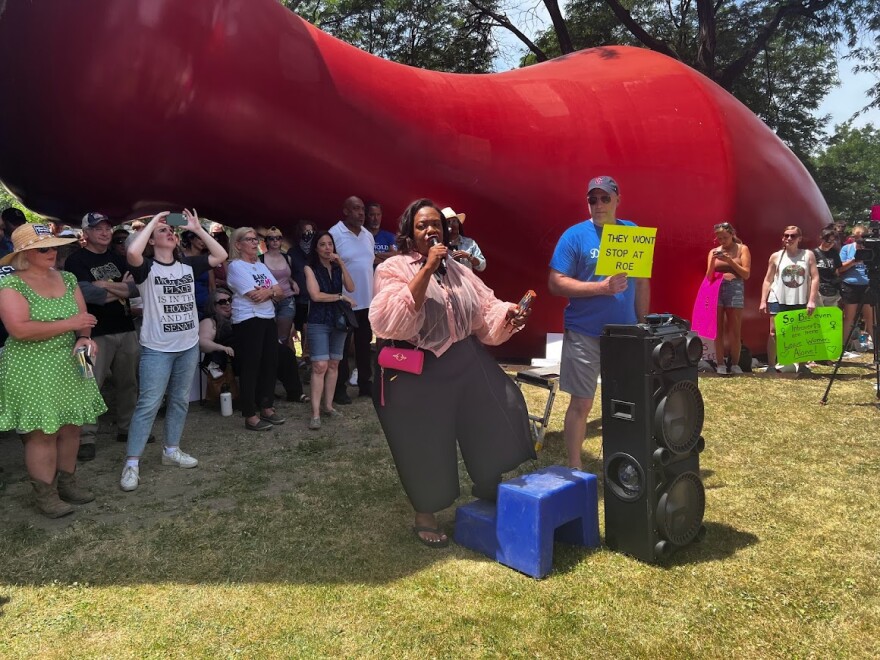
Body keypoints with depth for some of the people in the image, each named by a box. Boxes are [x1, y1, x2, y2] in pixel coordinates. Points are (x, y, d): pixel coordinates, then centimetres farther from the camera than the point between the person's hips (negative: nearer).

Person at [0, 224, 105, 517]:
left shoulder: (67, 279, 7)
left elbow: (83, 316, 5)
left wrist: (83, 337, -18)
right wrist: (68, 324, -20)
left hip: (70, 367, 6)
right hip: (32, 373, -6)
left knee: (70, 427, 11)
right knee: (41, 433, 0)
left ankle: (67, 482, 26)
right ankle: (45, 495, 12)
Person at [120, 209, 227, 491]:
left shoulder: (188, 265, 7)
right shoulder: (147, 267, -7)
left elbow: (220, 256, 3)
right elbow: (132, 252, -29)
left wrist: (197, 229, -2)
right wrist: (152, 222, -17)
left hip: (189, 346, 5)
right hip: (157, 348, -5)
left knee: (180, 400, 14)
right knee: (149, 403, -6)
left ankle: (171, 450, 29)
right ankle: (132, 463, 2)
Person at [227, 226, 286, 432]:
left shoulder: (261, 265, 16)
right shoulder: (236, 266, -7)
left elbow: (280, 292, 9)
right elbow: (254, 296, -17)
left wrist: (268, 291, -13)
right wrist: (272, 291, -1)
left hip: (268, 319, 8)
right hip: (248, 322, -8)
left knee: (270, 364, 10)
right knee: (250, 367, -3)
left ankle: (267, 408, 22)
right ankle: (250, 416, 3)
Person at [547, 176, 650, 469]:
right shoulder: (575, 235, -5)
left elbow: (642, 282, 12)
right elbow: (555, 283, -12)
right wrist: (601, 287, -19)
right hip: (584, 333, -4)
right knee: (581, 403, 2)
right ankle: (575, 469, 15)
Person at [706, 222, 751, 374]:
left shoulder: (742, 249, 6)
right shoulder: (713, 251, 11)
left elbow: (746, 274, -1)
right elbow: (709, 277, 8)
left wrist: (730, 261, -11)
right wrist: (713, 261, -8)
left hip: (735, 289, -2)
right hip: (716, 290, 2)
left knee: (735, 331, -2)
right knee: (718, 330, -1)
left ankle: (735, 363, 6)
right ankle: (720, 364, 3)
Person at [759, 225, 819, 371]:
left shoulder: (808, 255, 2)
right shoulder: (776, 256, 3)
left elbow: (815, 278, -2)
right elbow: (768, 280, 6)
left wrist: (811, 300, -10)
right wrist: (763, 301, -1)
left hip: (801, 301, 0)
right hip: (778, 300, 0)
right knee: (774, 332, -1)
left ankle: (802, 365, 17)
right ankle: (771, 366, 3)